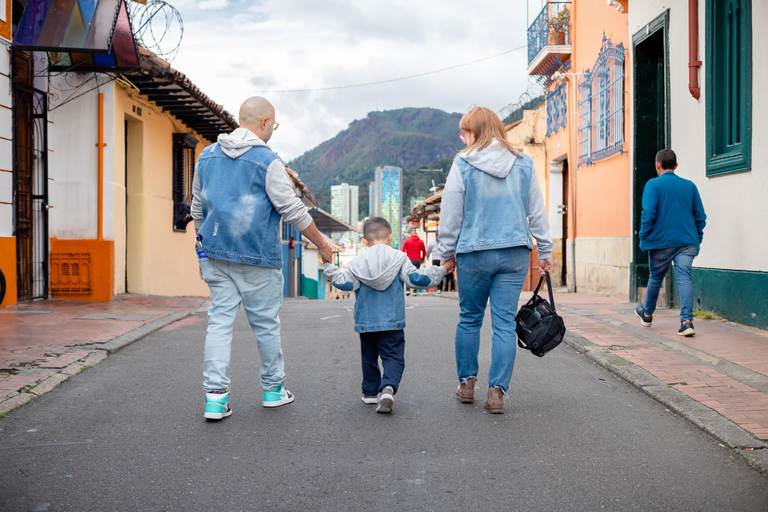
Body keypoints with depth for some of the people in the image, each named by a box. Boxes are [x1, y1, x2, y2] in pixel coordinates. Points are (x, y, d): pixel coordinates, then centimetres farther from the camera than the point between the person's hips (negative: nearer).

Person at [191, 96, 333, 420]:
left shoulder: (207, 156, 10)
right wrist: (322, 245, 2)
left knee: (220, 321, 5)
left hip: (215, 254, 5)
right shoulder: (267, 161, -10)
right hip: (256, 259, -5)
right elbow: (293, 211, -10)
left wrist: (204, 252, 23)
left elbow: (197, 209, 15)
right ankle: (273, 389, 22)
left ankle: (215, 396, 0)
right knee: (266, 323, 8)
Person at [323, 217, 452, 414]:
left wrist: (329, 267, 4)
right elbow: (416, 278, -7)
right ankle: (388, 388, -26)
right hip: (392, 322, -2)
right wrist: (441, 270, 3)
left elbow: (346, 283, -8)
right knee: (393, 357, -2)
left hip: (366, 323, 2)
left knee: (369, 357, 18)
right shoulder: (399, 258, 0)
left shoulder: (357, 262, 3)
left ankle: (370, 392, 24)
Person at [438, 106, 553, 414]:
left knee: (469, 319, 14)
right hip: (515, 253, 2)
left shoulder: (463, 164, -4)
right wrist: (545, 252, 15)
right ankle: (497, 392, 2)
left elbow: (451, 215, -1)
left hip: (474, 253, -2)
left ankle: (466, 383, 23)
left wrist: (447, 253, 9)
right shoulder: (524, 164, 5)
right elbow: (537, 212, 9)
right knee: (505, 323, 4)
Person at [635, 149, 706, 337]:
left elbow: (648, 213, -12)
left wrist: (643, 238, -3)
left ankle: (647, 314, 34)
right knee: (684, 277, -4)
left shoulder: (653, 184, -3)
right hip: (687, 242, 3)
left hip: (661, 240, -2)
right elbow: (700, 216, 11)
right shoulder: (690, 186, 10)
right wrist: (697, 240, 19)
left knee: (655, 277, 13)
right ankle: (687, 321, -17)